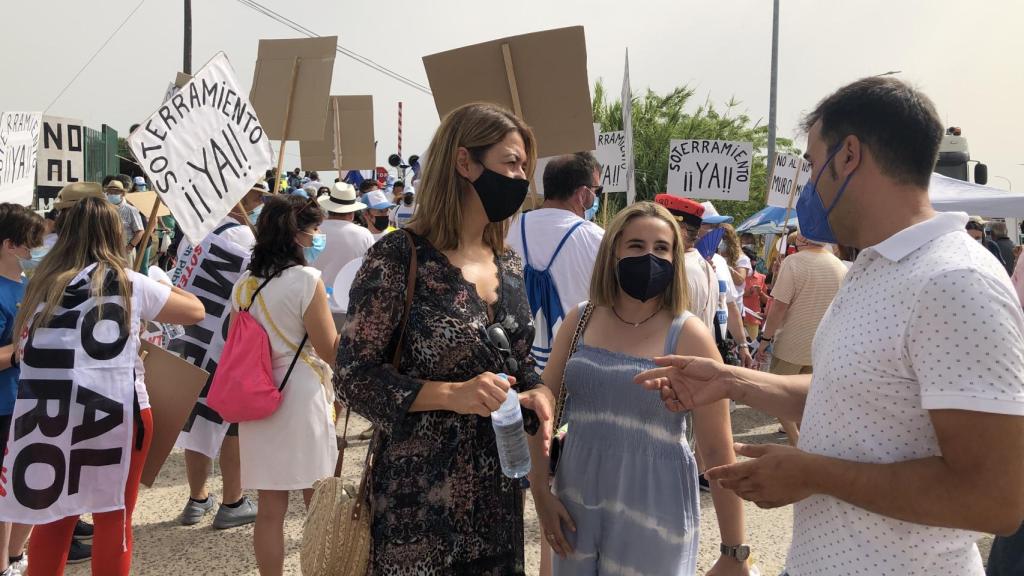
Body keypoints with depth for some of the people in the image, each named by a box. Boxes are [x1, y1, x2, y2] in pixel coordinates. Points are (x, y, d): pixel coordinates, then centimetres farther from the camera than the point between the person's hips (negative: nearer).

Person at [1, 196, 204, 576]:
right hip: (113, 412, -3)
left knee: (52, 515, 16)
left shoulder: (42, 283, 9)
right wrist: (160, 289, 27)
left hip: (47, 414, 3)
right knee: (112, 516, 10)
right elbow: (195, 310, 11)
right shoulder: (129, 283, 0)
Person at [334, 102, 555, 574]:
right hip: (419, 491, -6)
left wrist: (538, 393, -6)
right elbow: (353, 376, -14)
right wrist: (451, 394, -25)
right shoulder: (399, 257, -13)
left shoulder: (510, 267, 7)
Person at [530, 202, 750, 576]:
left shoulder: (688, 337, -10)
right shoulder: (579, 321, 0)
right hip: (575, 501, 3)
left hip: (653, 512, -3)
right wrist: (540, 491, 0)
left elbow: (718, 450, -10)